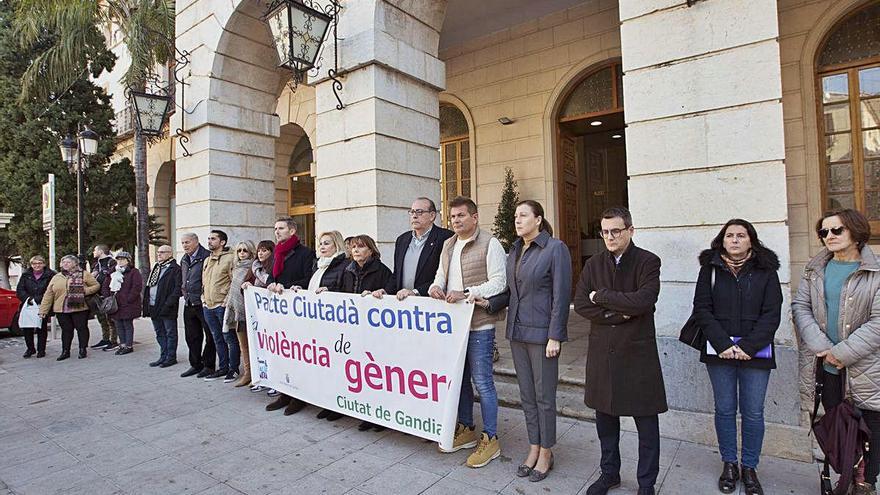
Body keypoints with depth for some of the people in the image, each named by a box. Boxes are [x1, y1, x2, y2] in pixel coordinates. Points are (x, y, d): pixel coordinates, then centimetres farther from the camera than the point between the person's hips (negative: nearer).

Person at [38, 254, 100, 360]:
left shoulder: (84, 274, 2)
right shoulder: (56, 277, 13)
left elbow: (96, 285, 4)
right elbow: (48, 294, 11)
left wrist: (85, 291, -13)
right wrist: (43, 310, 6)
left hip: (79, 308, -3)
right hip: (61, 310, 3)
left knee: (81, 328, 1)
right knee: (66, 330, 9)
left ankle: (82, 350, 12)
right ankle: (65, 351, 18)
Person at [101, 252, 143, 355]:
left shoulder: (133, 272, -5)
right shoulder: (112, 272, 16)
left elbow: (137, 287, -14)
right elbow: (105, 286, 18)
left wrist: (129, 299, -18)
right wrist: (106, 297, 2)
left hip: (128, 304, -7)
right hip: (115, 304, 7)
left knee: (128, 325, -1)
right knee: (119, 326, 11)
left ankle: (129, 346, 7)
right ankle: (122, 345, 21)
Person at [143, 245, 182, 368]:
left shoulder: (175, 269, -8)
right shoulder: (155, 268, 19)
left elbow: (178, 288, -15)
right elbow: (149, 286, 21)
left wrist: (168, 303, -21)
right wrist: (146, 303, 11)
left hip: (167, 308, -8)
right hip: (154, 307, 8)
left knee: (170, 333, 2)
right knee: (160, 333, 15)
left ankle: (171, 357, 10)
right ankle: (163, 356, 24)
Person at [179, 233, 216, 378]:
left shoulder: (207, 256, -11)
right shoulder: (184, 260, 15)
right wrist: (183, 292, 14)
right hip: (188, 305, 8)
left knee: (209, 336, 2)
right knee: (191, 337, 14)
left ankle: (208, 365, 13)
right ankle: (195, 365, 26)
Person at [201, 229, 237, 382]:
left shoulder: (230, 258, -9)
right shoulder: (207, 260, 17)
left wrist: (227, 301, -14)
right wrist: (204, 298, 13)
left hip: (223, 306, -8)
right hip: (208, 307, 8)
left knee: (230, 338, 0)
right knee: (218, 339, 15)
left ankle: (233, 369, 9)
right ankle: (223, 368, 24)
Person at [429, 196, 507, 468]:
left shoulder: (490, 244, -9)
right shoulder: (448, 245, 14)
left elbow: (499, 282, -14)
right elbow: (441, 275, 18)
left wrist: (466, 293, -24)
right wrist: (436, 286, -6)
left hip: (479, 324, -7)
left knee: (482, 381, 0)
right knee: (459, 378, 17)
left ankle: (490, 439, 15)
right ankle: (466, 429, 33)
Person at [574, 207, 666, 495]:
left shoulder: (648, 261, -6)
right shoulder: (594, 264, 6)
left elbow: (643, 301, -21)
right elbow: (580, 304, -4)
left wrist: (601, 296, -12)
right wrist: (618, 314, -14)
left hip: (638, 352, -3)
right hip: (601, 352, 4)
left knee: (646, 422, 9)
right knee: (605, 417, 16)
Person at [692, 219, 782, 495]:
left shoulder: (766, 270, 3)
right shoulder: (710, 268, 3)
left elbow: (772, 314, -3)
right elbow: (702, 309, -2)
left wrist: (749, 347, -13)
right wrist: (723, 344, -12)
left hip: (756, 353, 0)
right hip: (719, 351, 0)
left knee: (753, 412, 7)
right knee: (725, 410, 9)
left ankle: (749, 467, 24)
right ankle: (729, 464, 24)